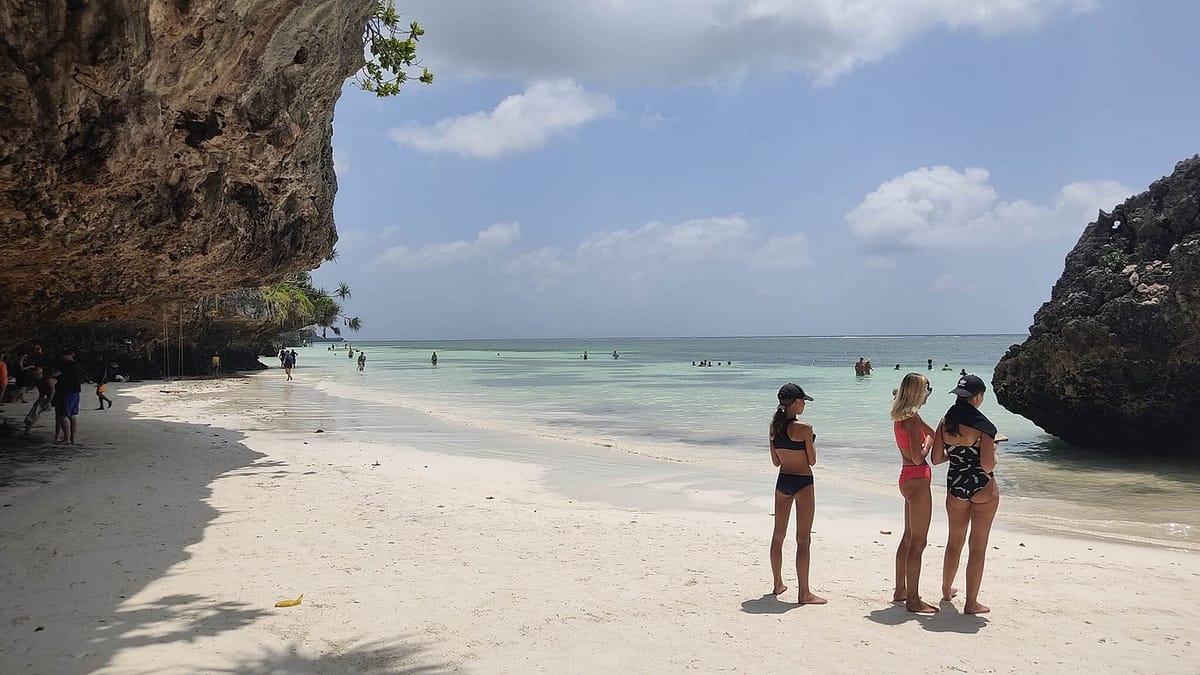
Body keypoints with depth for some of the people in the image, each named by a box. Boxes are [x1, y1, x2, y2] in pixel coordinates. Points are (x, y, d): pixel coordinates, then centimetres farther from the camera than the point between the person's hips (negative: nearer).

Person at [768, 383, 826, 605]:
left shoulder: (774, 428, 3)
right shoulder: (804, 428, -16)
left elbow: (776, 461, 9)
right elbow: (812, 461, -8)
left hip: (782, 481, 6)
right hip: (803, 482, -6)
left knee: (778, 535, 17)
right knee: (803, 539, -2)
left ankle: (778, 583, 29)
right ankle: (804, 593, 1)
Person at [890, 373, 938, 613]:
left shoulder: (900, 416, 10)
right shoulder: (913, 418, -19)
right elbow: (918, 457, -21)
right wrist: (929, 440, -7)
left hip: (907, 478, 10)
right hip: (917, 479, -10)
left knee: (908, 537, 20)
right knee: (918, 542, -3)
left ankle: (900, 590, 30)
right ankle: (913, 599, 3)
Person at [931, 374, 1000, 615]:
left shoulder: (945, 423, -2)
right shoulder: (982, 425, -18)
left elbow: (936, 458, 2)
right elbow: (988, 464, -21)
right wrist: (993, 449, -2)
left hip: (956, 487, 5)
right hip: (983, 488, -5)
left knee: (954, 542, 22)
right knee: (978, 546, 6)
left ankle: (947, 589, 38)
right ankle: (971, 603, 11)